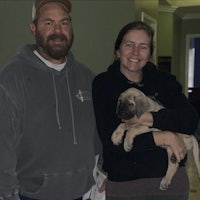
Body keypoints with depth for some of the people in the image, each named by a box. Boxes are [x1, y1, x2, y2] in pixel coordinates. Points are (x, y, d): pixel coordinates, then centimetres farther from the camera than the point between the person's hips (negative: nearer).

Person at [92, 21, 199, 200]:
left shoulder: (165, 81, 3)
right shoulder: (102, 84, -7)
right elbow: (110, 140, -15)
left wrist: (149, 119, -22)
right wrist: (164, 137, -16)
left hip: (172, 178, 3)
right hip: (122, 183, -2)